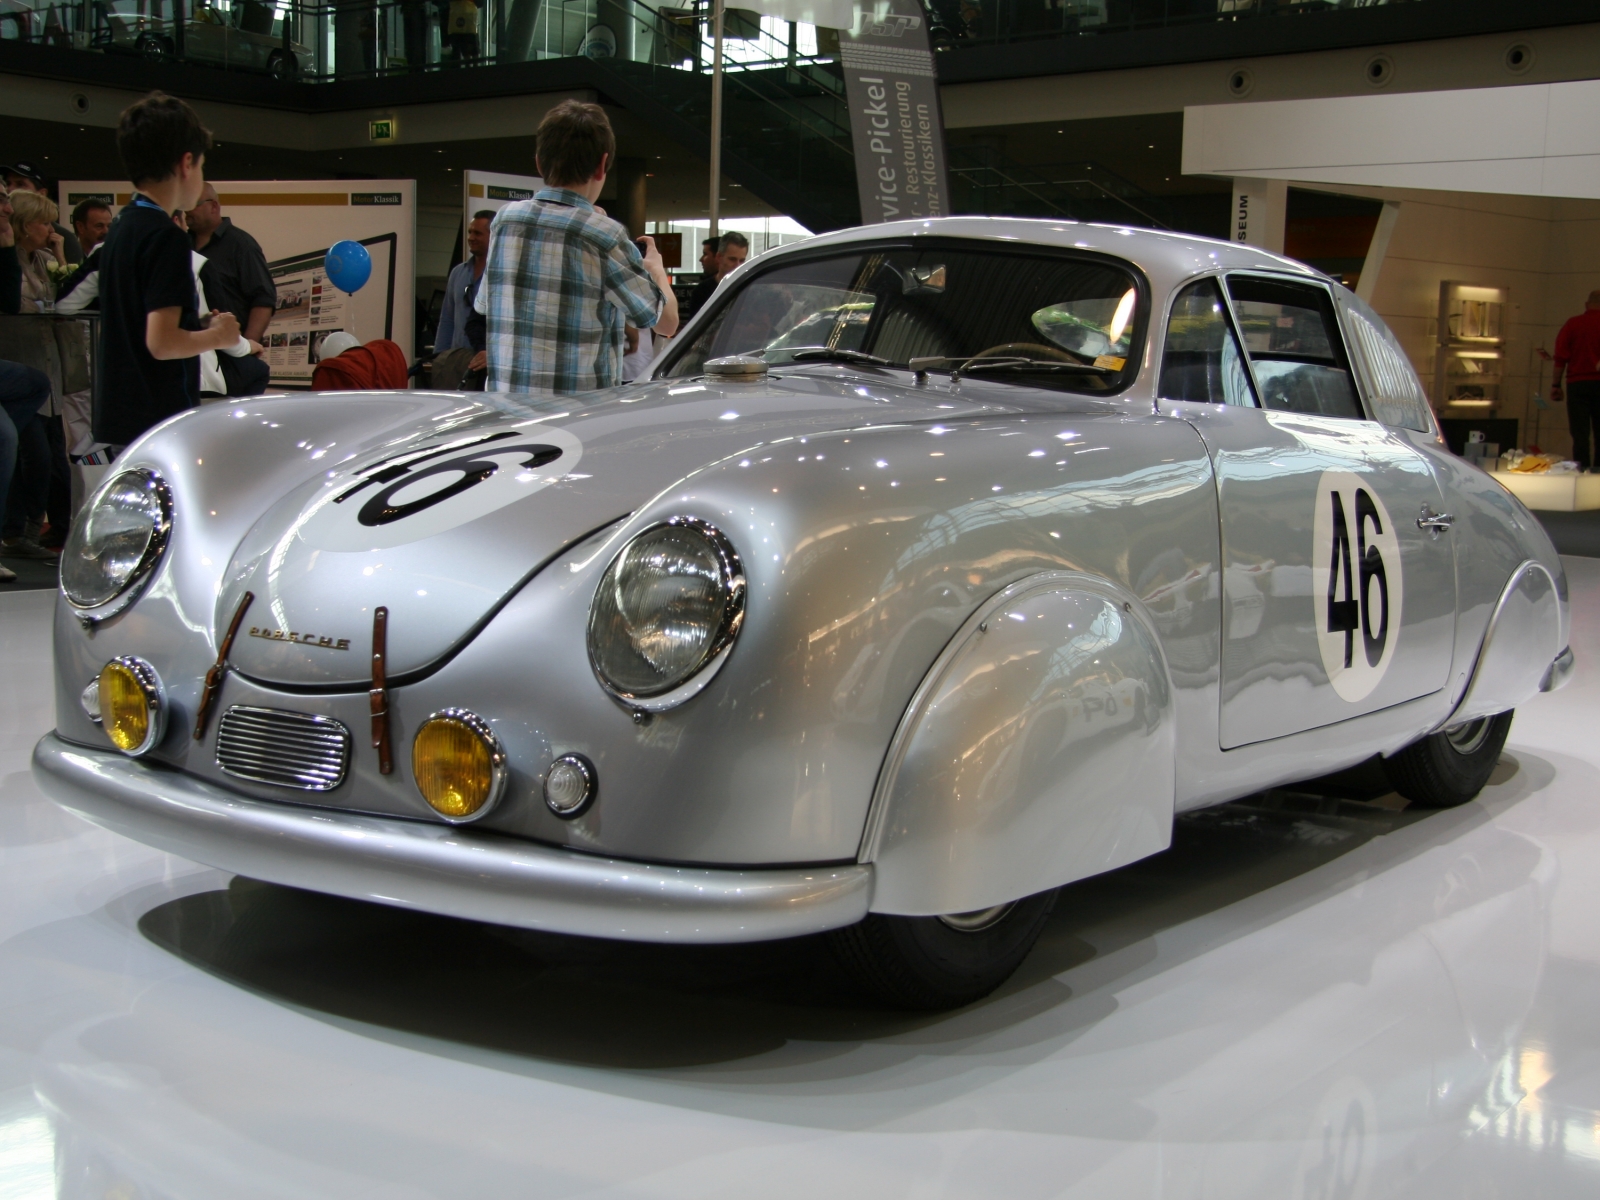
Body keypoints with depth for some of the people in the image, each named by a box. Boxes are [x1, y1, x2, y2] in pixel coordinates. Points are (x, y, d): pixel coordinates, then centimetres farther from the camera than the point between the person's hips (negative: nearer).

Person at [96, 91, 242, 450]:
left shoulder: (120, 229, 12)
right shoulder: (165, 236, -15)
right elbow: (161, 342, -22)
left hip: (118, 417, 9)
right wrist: (218, 335, -6)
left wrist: (199, 324, 14)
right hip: (161, 420, -9)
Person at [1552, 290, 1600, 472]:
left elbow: (1561, 357, -2)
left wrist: (1555, 385, 3)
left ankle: (1581, 469, -7)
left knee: (1580, 432, -1)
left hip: (1577, 382, 0)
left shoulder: (1572, 324, 1)